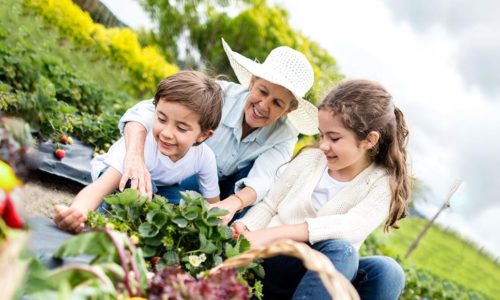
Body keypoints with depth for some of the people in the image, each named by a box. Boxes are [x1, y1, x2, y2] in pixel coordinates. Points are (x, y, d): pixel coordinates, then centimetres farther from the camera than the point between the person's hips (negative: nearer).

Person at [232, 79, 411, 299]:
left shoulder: (384, 183, -3)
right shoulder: (310, 159, 6)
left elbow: (350, 227, -23)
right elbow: (269, 206, 14)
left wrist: (272, 233, -33)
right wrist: (243, 230, -10)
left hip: (320, 275, 0)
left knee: (386, 271, -29)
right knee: (339, 250, -31)